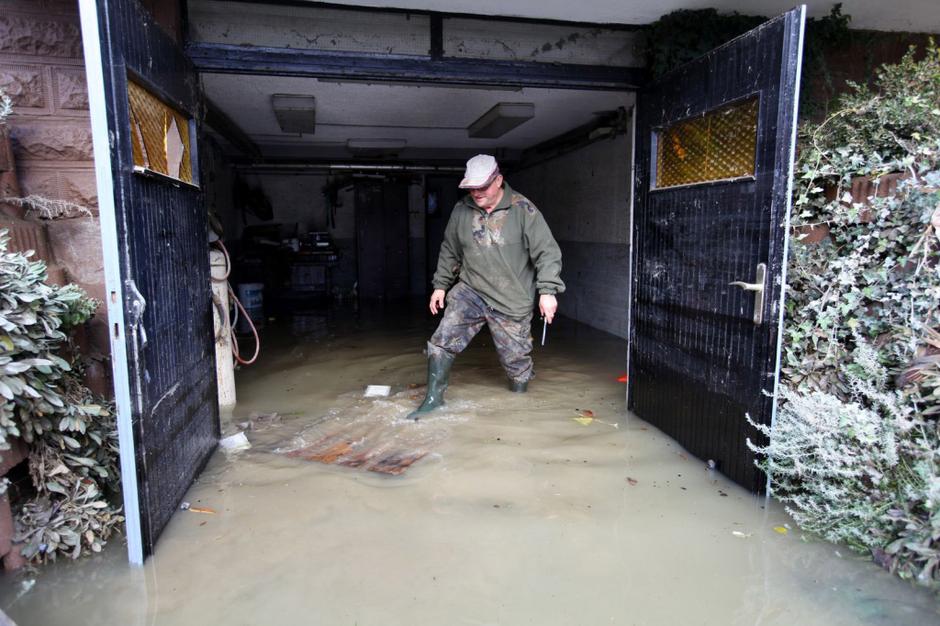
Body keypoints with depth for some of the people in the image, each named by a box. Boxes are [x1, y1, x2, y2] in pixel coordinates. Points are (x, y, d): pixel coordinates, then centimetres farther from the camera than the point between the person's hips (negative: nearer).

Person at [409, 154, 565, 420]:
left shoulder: (523, 210, -11)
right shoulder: (461, 210, 2)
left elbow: (547, 251, -12)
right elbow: (449, 251, 16)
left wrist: (547, 290, -20)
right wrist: (441, 285, 15)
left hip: (511, 301, -3)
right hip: (469, 291, 3)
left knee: (515, 356, 6)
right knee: (443, 340, -11)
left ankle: (520, 397, 37)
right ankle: (433, 398, 2)